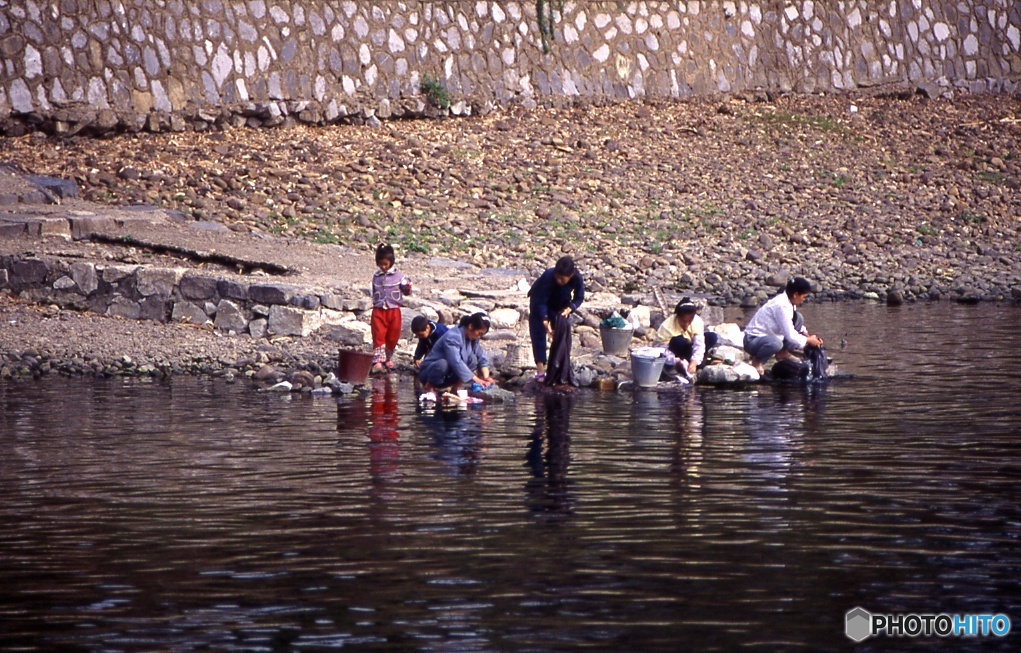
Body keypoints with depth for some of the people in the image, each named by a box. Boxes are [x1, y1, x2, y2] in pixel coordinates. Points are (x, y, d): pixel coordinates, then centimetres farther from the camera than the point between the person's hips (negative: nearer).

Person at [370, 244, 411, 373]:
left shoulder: (398, 276, -1)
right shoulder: (376, 277, 8)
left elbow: (406, 290, -4)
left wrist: (407, 289, -25)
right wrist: (375, 303, 13)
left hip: (394, 310, -1)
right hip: (379, 310, 1)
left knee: (392, 337, 7)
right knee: (378, 336, -8)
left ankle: (388, 358, 26)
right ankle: (378, 361, -10)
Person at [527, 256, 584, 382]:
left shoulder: (577, 278, -31)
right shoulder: (548, 276, -41)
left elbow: (579, 298, -14)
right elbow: (541, 302, -36)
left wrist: (569, 309, -33)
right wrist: (545, 322, -44)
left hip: (561, 304, 3)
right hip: (539, 300, -3)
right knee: (538, 332, -11)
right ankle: (540, 369, -11)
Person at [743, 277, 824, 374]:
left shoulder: (786, 301, 2)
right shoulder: (781, 306, -26)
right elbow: (791, 336, -25)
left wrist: (808, 336, 5)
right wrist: (808, 340, -10)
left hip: (768, 335, 9)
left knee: (797, 318, 3)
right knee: (775, 343, -43)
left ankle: (783, 353, 9)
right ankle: (757, 361, -12)